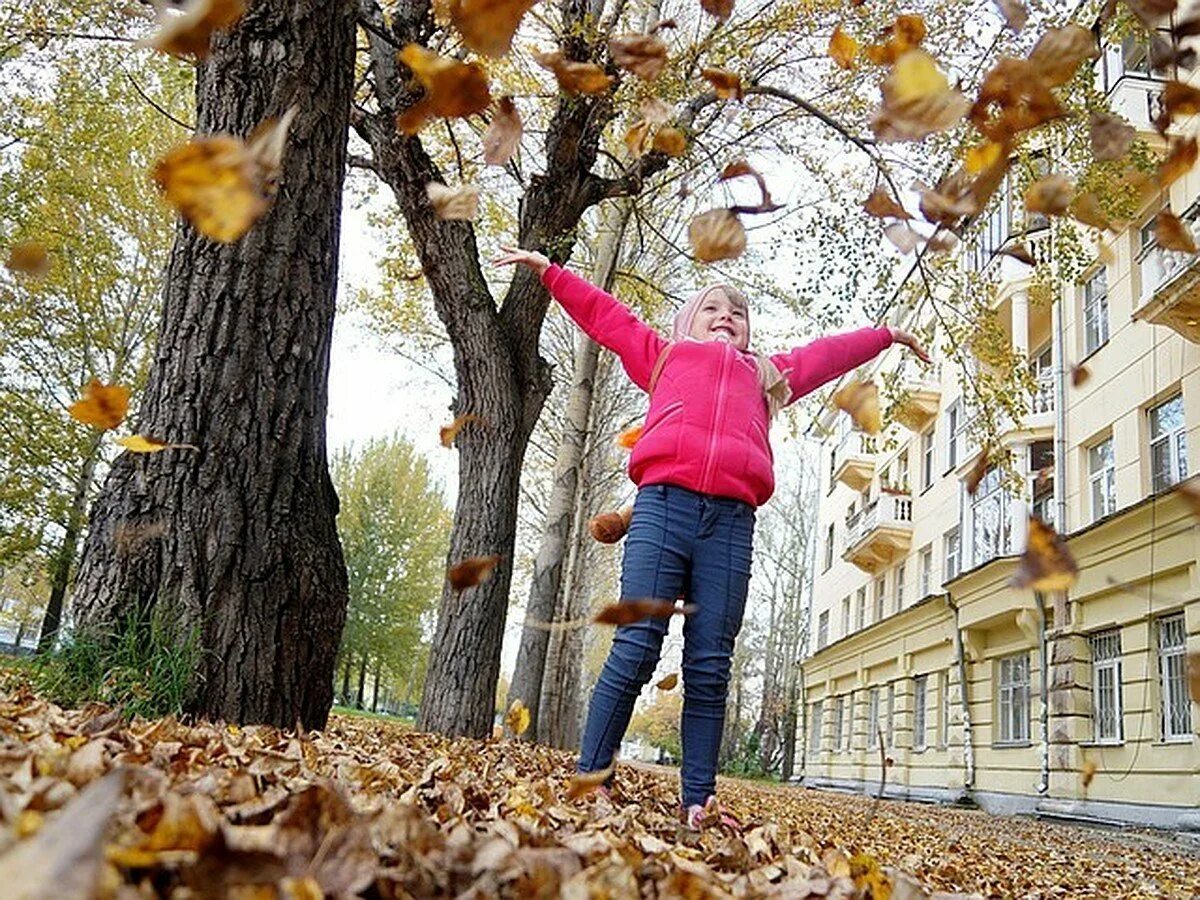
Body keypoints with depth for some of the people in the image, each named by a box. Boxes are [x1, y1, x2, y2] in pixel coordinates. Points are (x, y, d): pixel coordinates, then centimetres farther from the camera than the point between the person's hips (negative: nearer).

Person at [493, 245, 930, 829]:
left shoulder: (767, 375, 36)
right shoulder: (666, 355, 30)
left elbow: (826, 354, 46)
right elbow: (605, 316, 31)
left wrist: (886, 335, 57)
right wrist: (548, 270, 29)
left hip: (732, 522, 2)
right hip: (664, 504, -2)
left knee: (710, 668, -1)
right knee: (634, 650, -10)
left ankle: (698, 800, 2)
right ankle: (589, 782, -7)